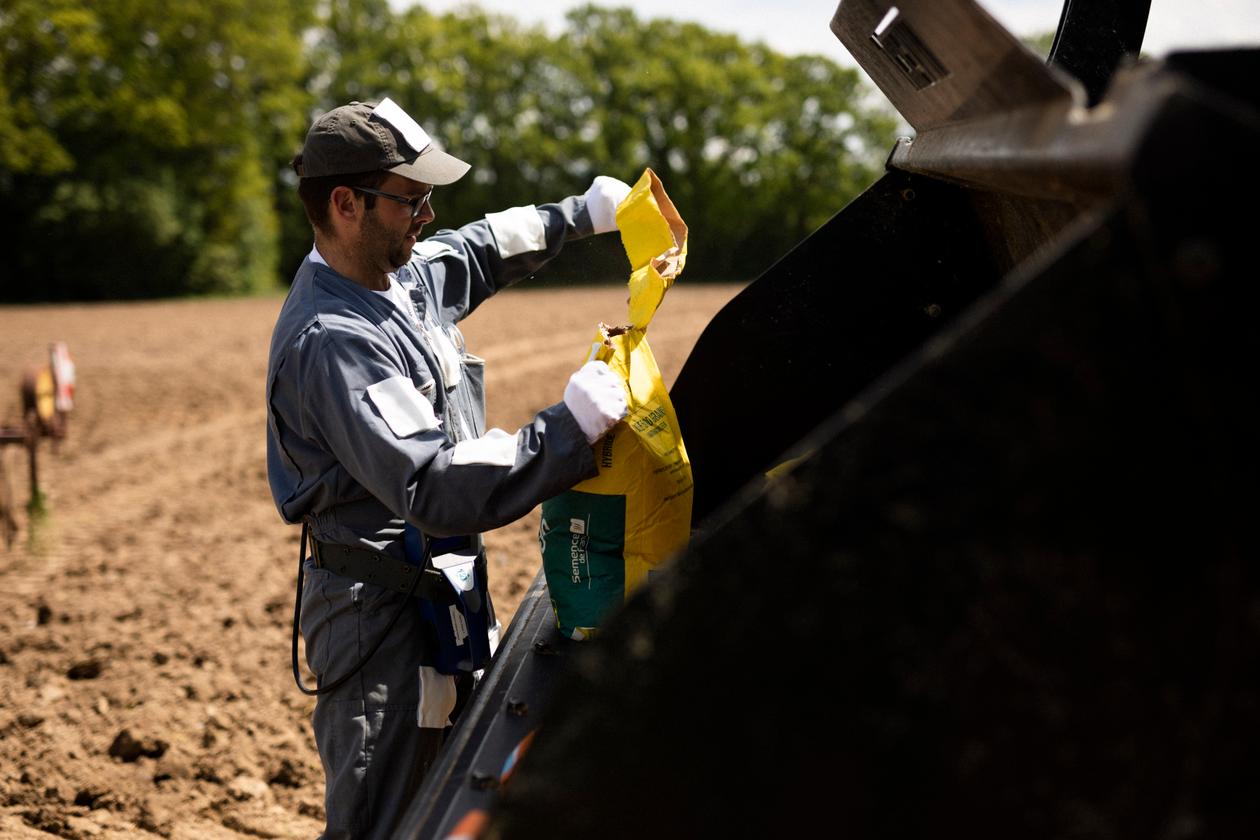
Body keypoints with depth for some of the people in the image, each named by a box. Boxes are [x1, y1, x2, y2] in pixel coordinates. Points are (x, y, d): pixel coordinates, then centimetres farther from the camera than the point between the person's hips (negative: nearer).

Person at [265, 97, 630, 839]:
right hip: (382, 616, -10)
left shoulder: (401, 273, 5)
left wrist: (576, 217, 23)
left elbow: (474, 253, 29)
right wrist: (568, 430, -36)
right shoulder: (332, 341, -26)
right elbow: (434, 486, -35)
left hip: (438, 596, 10)